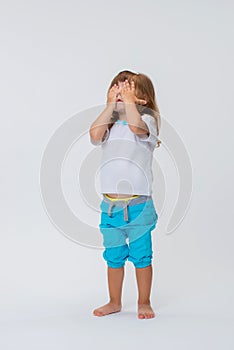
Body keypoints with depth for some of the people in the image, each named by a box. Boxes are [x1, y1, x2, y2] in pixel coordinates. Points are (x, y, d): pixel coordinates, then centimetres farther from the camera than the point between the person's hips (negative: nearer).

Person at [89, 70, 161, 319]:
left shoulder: (147, 120, -3)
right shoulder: (109, 125, 9)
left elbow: (136, 127, -28)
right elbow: (94, 135, -14)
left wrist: (129, 101, -15)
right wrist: (110, 105, -8)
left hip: (138, 205, -4)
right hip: (110, 205, 4)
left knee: (141, 256, 6)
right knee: (114, 257, 15)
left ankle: (144, 303, 23)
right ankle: (115, 302, 30)